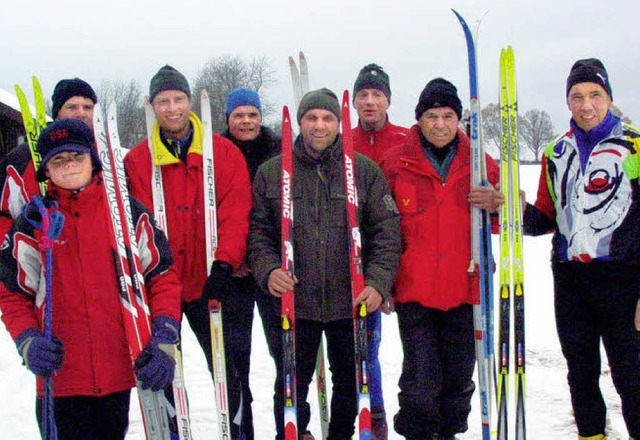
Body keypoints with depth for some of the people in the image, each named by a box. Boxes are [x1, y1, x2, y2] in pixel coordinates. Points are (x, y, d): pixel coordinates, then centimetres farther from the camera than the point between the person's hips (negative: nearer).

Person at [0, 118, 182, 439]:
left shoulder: (127, 211, 3)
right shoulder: (34, 221, 3)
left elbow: (162, 277, 5)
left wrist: (164, 339, -7)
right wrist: (28, 342, -9)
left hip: (121, 370, 1)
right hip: (62, 375, -1)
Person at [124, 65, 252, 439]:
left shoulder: (225, 152, -2)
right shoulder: (137, 160, 1)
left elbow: (236, 214, -7)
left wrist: (224, 264, -19)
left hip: (208, 282, -1)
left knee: (224, 365, 9)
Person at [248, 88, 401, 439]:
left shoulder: (365, 170, 2)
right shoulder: (271, 172, 3)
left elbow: (386, 231, 0)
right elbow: (258, 230, 3)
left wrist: (378, 282, -12)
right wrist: (267, 269, -14)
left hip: (351, 301, 1)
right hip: (295, 301, 0)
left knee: (350, 381, 15)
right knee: (292, 384, 8)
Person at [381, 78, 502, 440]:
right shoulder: (396, 163, 0)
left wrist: (495, 205, -9)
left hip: (464, 288, 3)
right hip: (414, 289, -2)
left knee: (460, 376, 14)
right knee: (421, 379, -4)